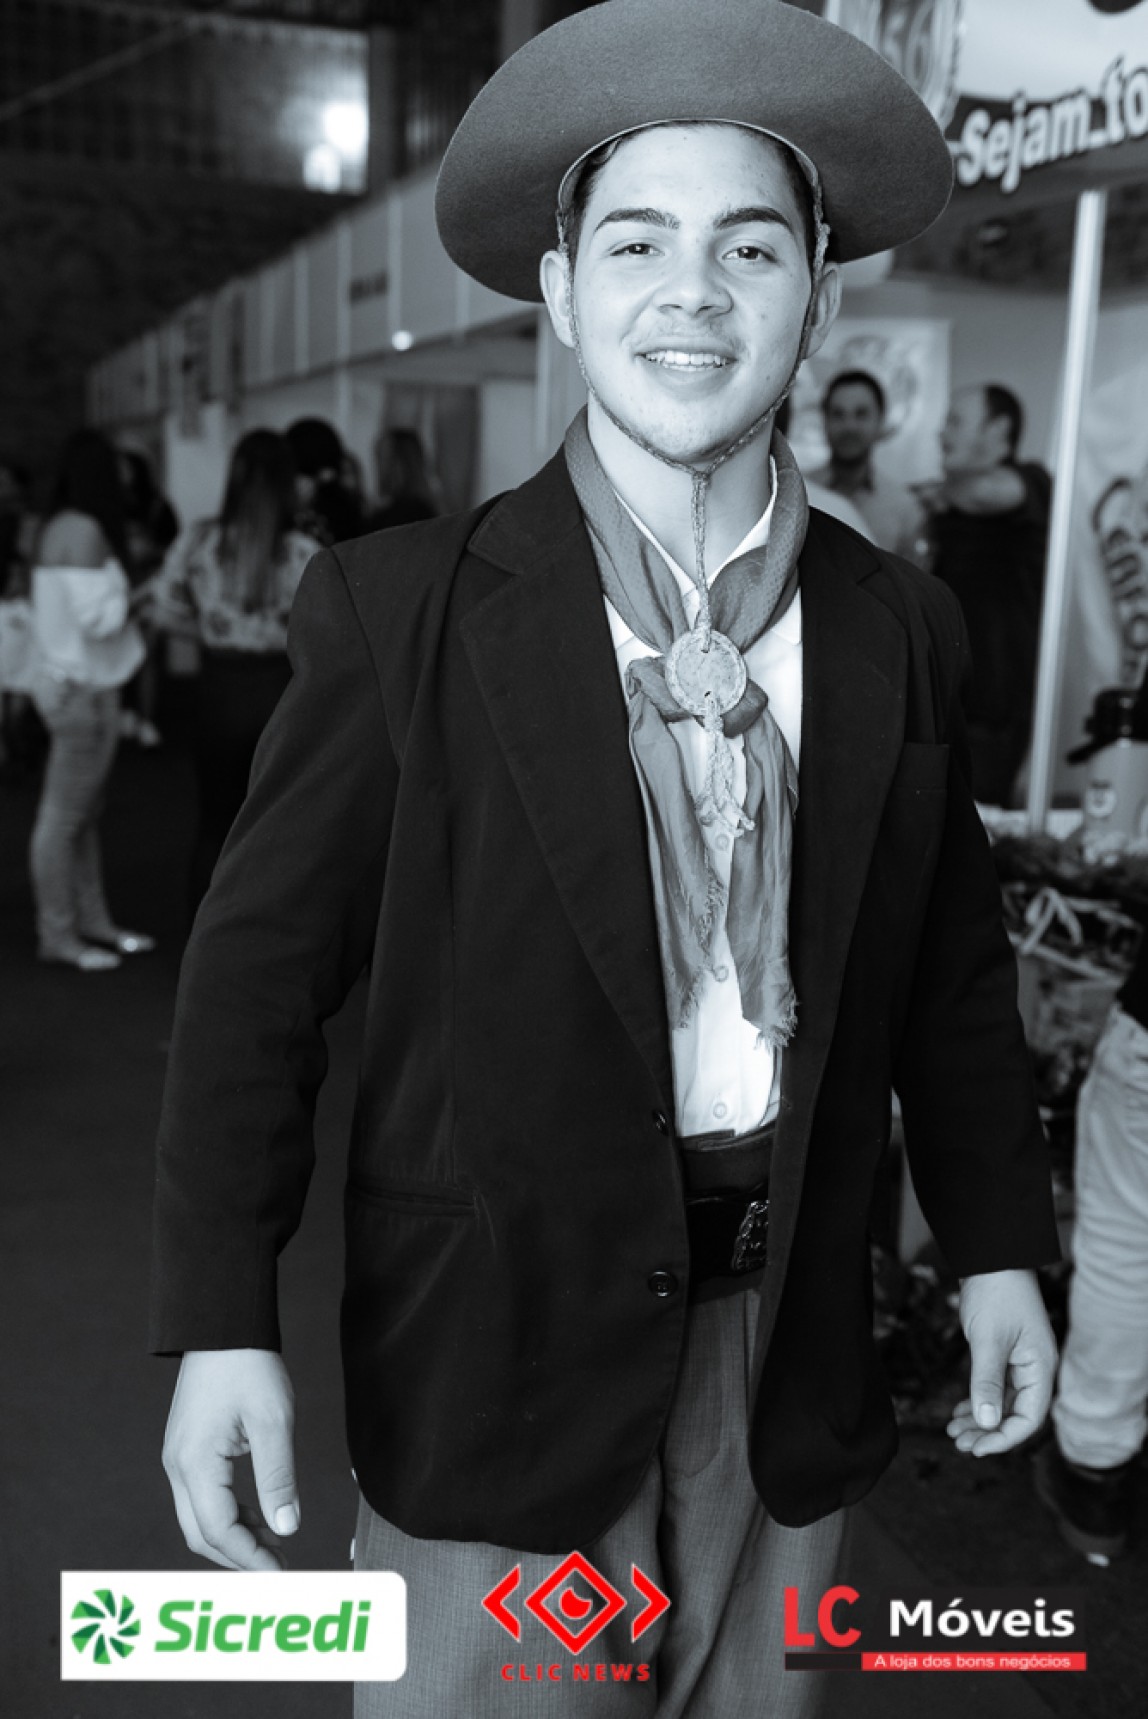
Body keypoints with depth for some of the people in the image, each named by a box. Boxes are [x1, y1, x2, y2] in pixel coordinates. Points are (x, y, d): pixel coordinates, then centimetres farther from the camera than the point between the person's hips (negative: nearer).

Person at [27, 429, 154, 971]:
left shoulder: (59, 527, 15)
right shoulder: (84, 530, -16)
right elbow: (97, 618, -22)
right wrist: (134, 594, -4)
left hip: (66, 679, 10)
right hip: (82, 689, -10)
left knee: (84, 814, 14)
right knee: (63, 816, -3)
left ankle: (94, 921, 22)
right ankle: (57, 935, 3)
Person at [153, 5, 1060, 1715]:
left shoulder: (903, 629, 0)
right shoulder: (401, 611, -10)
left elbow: (953, 966, 8)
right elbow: (262, 965, -9)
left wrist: (998, 1246, 9)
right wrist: (223, 1320, -13)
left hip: (790, 1363, 4)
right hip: (496, 1362, -3)